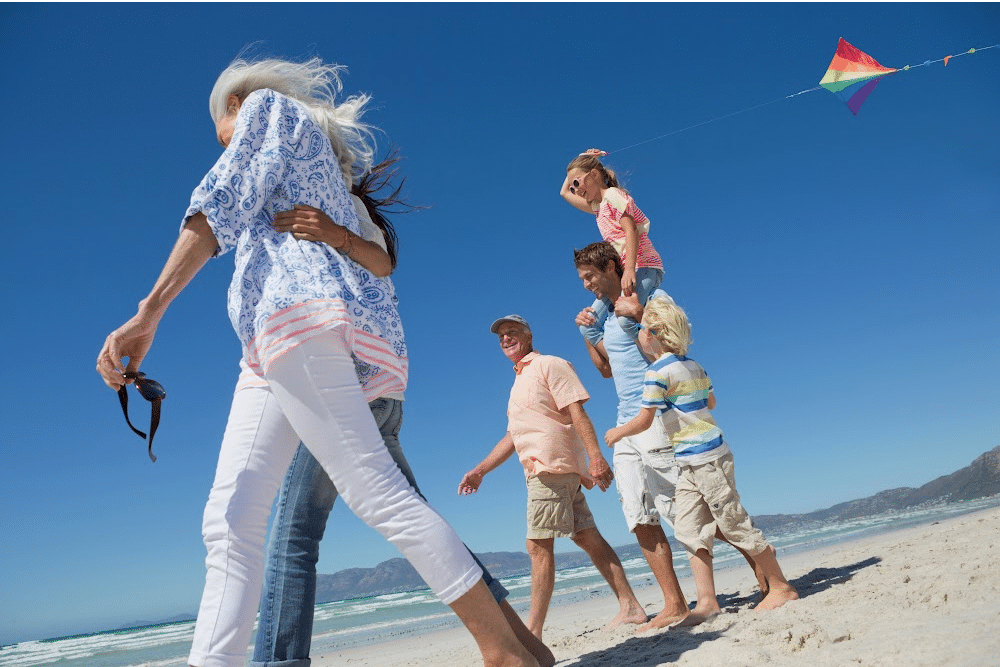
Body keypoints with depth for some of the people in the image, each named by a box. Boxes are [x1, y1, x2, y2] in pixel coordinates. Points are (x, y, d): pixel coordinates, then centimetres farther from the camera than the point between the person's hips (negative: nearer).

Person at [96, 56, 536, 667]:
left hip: (297, 309, -9)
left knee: (378, 494, -16)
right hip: (276, 342, 10)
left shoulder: (265, 104, 14)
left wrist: (148, 314, -10)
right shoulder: (315, 154, 38)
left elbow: (221, 206, -3)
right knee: (230, 521, 0)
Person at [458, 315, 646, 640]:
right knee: (587, 538, 8)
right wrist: (480, 470, 20)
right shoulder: (520, 381, 25)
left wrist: (596, 458, -23)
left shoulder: (549, 365, -2)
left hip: (551, 467, -9)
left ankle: (532, 633, -4)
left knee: (539, 545, -8)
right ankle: (629, 606, 12)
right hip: (541, 469, 9)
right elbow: (512, 437, 25)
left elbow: (577, 412, -13)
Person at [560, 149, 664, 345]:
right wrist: (582, 160, 32)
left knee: (625, 318, -34)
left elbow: (631, 230, -17)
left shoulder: (613, 194, -2)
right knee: (587, 326, -3)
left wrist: (629, 271, -29)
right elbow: (564, 192, 39)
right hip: (620, 273, 9)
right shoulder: (598, 206, 24)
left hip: (643, 267, -9)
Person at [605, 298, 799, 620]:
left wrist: (617, 433, 3)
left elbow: (644, 421, -14)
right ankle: (707, 601, 9)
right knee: (689, 530, 7)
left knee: (735, 524, 1)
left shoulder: (658, 371, -15)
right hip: (690, 462, 9)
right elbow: (710, 402, 23)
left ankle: (781, 587, 13)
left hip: (705, 458, -9)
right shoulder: (692, 364, 11)